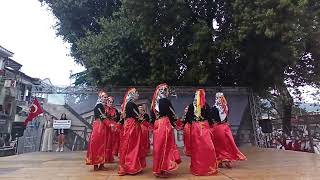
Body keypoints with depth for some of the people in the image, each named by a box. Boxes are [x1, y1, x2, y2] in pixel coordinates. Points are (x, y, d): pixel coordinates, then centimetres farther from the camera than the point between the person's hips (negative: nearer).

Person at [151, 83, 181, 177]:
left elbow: (152, 115, 14)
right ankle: (163, 169, 8)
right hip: (165, 124, -7)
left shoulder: (155, 102, 10)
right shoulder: (165, 101, -10)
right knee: (165, 146, 1)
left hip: (157, 125, 7)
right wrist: (174, 123, 7)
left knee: (158, 146, 13)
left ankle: (158, 168, 23)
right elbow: (171, 114, -7)